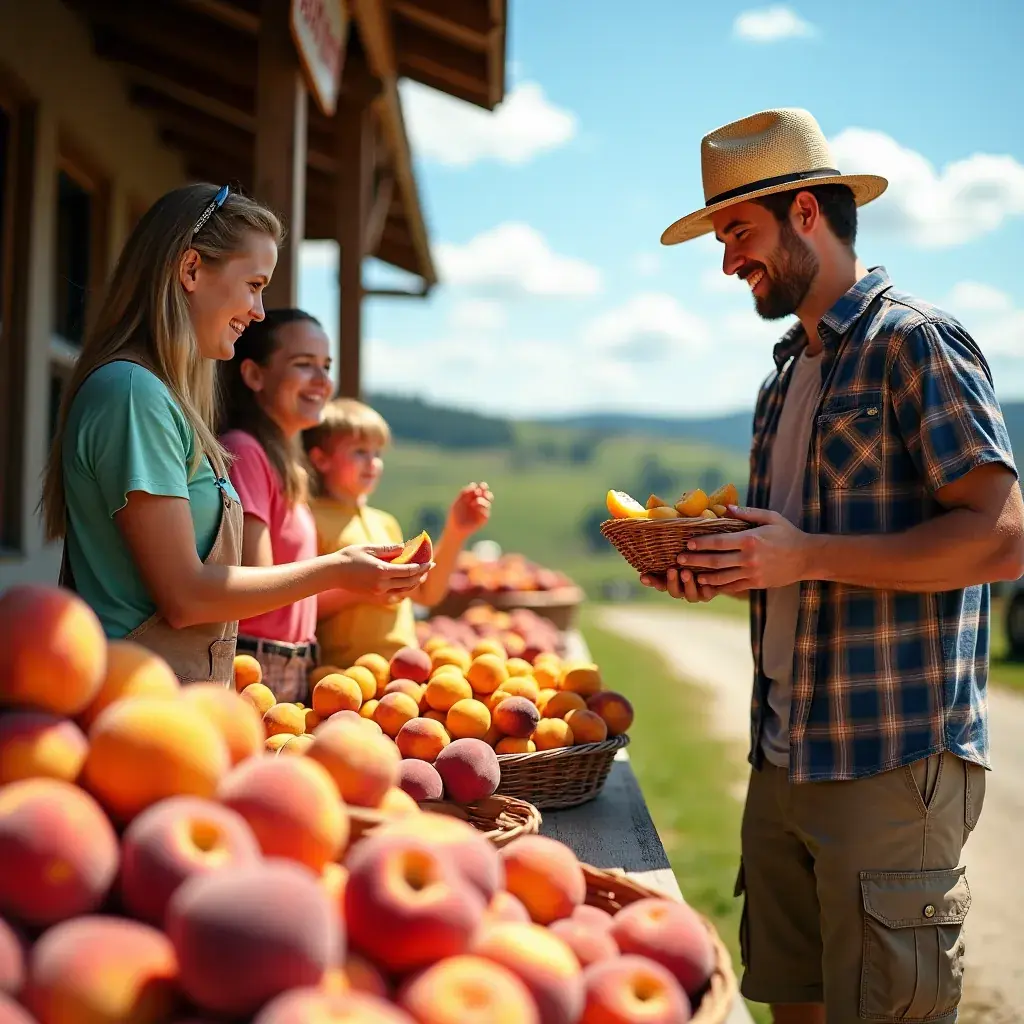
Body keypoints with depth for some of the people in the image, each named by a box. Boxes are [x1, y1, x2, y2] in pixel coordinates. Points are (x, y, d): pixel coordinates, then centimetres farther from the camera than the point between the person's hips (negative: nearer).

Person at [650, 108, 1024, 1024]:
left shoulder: (914, 341, -9)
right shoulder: (786, 378, 17)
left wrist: (803, 557, -20)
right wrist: (725, 569, 6)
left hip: (895, 762, -8)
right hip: (784, 756, 8)